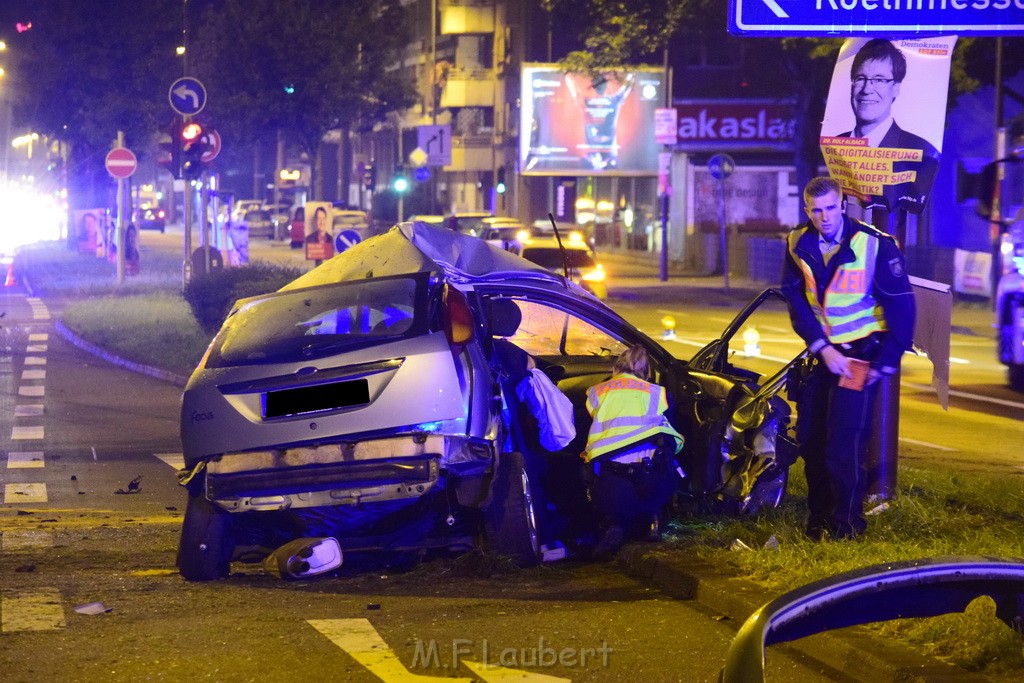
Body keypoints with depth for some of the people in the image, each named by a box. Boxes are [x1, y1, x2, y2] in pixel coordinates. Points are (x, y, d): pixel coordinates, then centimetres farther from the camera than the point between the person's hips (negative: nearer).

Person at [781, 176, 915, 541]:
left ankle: (846, 522, 0)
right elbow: (795, 300, -4)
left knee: (844, 442, -12)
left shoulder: (875, 245, -16)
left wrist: (885, 362, -13)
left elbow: (901, 306, -13)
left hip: (862, 351, -5)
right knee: (810, 438, 7)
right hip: (822, 351, 5)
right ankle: (818, 515, 22)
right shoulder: (798, 244, -3)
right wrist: (822, 349, -14)